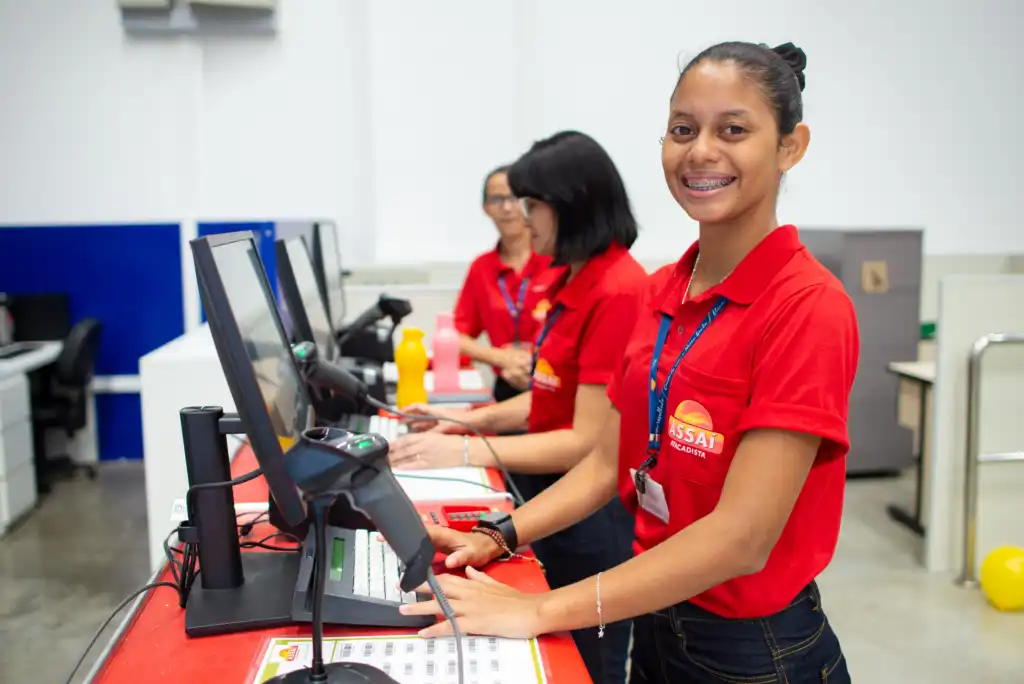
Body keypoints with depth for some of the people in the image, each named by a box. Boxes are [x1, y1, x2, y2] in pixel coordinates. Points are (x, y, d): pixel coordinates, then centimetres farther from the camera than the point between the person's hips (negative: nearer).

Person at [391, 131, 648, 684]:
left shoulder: (617, 291, -24)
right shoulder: (575, 280, 7)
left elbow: (589, 442, -22)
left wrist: (467, 452, -21)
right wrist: (475, 419, 5)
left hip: (591, 515, -9)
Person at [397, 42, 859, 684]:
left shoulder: (808, 305, -21)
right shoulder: (660, 293, 2)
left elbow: (742, 536, -25)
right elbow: (610, 461, 5)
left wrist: (541, 610, -26)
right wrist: (496, 539, -7)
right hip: (656, 625, 6)